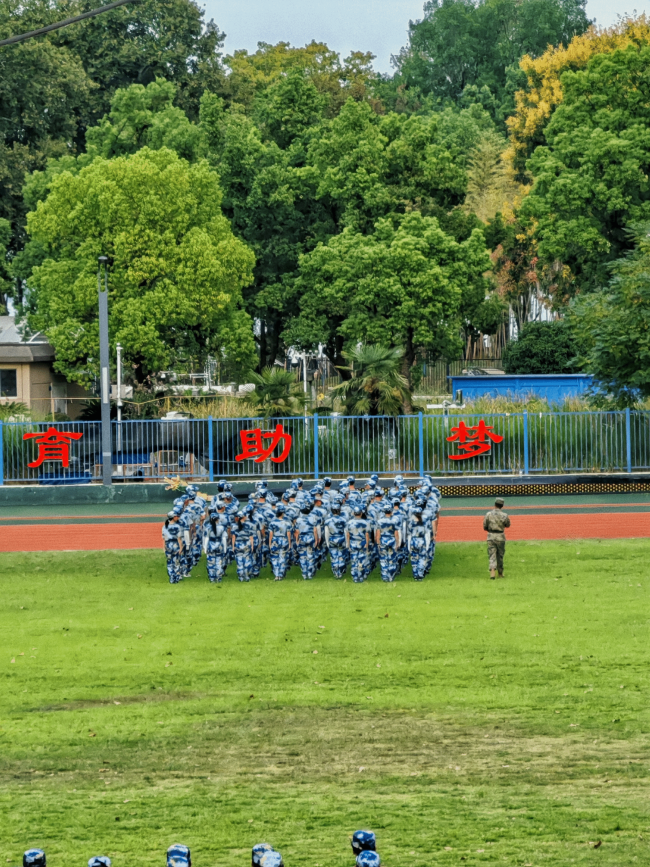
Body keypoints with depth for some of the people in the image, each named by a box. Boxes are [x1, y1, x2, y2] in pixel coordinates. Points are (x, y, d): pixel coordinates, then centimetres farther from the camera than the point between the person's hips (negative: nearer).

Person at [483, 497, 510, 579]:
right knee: (500, 556, 15)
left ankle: (492, 572, -18)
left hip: (490, 536, 0)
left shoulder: (488, 514, -3)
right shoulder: (504, 515, -6)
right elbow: (508, 525, 10)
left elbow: (484, 527, 4)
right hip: (500, 537, 0)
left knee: (492, 556, 0)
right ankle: (500, 573, 27)